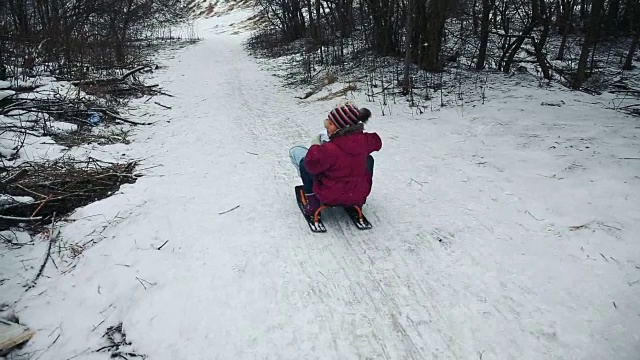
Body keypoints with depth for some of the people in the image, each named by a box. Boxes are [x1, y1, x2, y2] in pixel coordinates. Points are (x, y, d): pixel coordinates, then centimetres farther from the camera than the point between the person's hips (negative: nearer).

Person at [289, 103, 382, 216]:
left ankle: (311, 199, 11)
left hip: (331, 197, -4)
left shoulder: (329, 149, -32)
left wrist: (315, 146, -1)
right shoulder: (364, 140, -14)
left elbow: (312, 165, -17)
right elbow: (377, 143, 10)